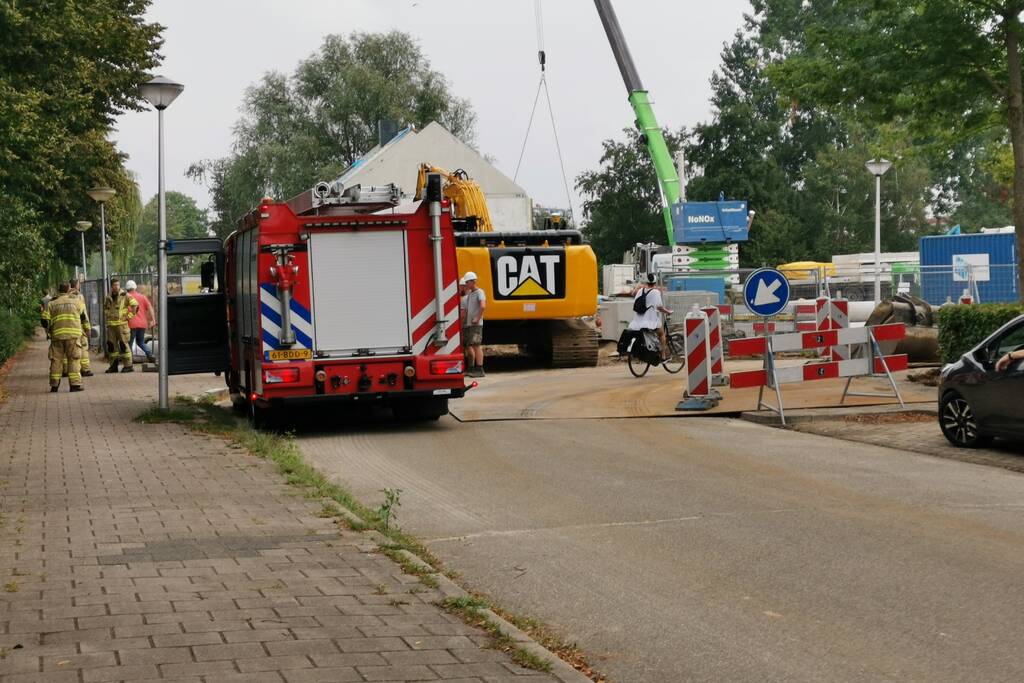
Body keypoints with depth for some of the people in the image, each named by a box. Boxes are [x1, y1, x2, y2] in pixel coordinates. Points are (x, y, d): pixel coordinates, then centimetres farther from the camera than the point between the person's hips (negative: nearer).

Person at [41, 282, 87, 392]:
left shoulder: (52, 304, 6)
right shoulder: (75, 302, 6)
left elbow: (44, 320, 2)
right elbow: (82, 317, 18)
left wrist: (48, 330, 21)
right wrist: (80, 325, 38)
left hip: (57, 335, 1)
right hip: (73, 334, -1)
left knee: (56, 360, 8)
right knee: (73, 359, 1)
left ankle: (54, 385, 9)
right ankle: (75, 384, -6)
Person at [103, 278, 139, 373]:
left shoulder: (125, 296, -4)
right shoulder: (107, 297, 13)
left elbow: (135, 305, -6)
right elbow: (105, 307, 32)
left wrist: (129, 315, -9)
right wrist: (106, 316, 18)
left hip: (121, 323, -6)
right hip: (110, 325, 6)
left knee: (124, 344, -8)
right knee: (111, 345, 7)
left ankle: (128, 365, -5)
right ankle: (113, 366, 14)